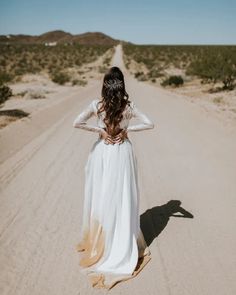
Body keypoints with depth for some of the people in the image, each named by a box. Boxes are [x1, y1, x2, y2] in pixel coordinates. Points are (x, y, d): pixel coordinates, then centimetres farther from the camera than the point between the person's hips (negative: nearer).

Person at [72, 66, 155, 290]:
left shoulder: (96, 104, -8)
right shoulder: (129, 106, -6)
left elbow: (76, 123, -16)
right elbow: (149, 124, -6)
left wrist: (98, 129, -8)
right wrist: (128, 129, -4)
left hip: (102, 153, 0)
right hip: (122, 153, 0)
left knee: (100, 197, 14)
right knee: (122, 198, 10)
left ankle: (98, 241, 30)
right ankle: (124, 244, 22)